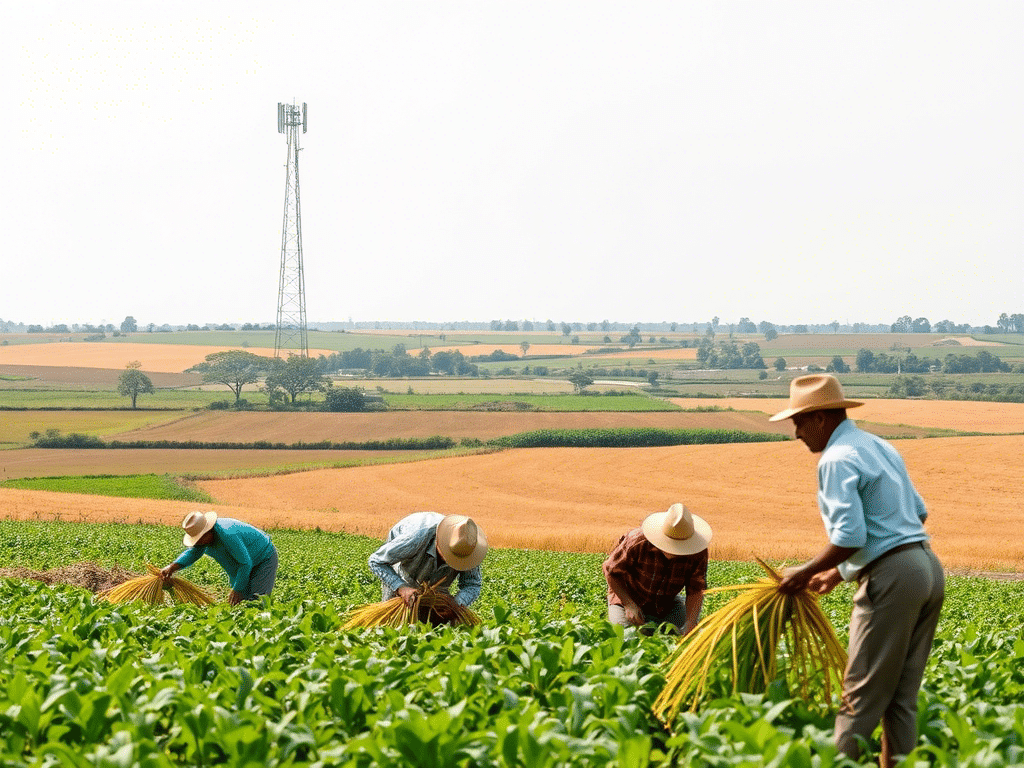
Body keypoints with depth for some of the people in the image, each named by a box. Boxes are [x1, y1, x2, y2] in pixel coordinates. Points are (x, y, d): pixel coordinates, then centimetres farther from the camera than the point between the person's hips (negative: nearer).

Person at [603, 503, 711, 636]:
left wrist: (691, 623, -34)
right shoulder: (637, 542, -33)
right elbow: (611, 570, -19)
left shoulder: (698, 553, -25)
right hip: (627, 595, -3)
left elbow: (696, 590, -19)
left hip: (666, 602, 3)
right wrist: (629, 604, -27)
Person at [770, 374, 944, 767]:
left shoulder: (837, 459, -10)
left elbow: (850, 536, -19)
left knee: (862, 696, -4)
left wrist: (804, 573, -5)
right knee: (902, 698, 11)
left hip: (892, 579, -9)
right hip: (929, 569, 9)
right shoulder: (881, 447, 19)